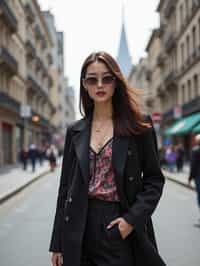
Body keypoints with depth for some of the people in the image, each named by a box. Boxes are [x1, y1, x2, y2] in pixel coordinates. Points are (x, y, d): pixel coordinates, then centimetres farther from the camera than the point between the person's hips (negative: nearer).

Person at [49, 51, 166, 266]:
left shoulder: (139, 126, -1)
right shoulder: (75, 131, 7)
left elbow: (154, 179, 0)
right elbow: (66, 186, 7)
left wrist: (132, 218, -14)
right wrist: (58, 243, 5)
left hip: (122, 229, -2)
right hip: (81, 229, 3)